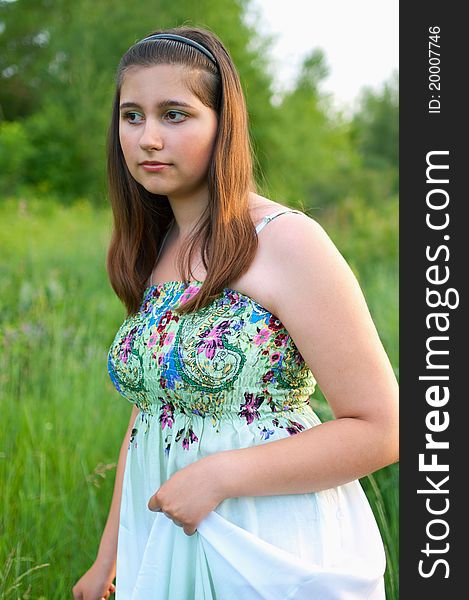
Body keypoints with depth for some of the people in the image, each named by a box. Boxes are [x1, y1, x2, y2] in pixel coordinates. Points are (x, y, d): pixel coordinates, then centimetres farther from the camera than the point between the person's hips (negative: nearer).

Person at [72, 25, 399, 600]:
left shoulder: (287, 241, -15)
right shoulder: (150, 255, 6)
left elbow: (380, 429, -17)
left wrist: (220, 475, -21)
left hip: (276, 553, -6)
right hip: (161, 543, 6)